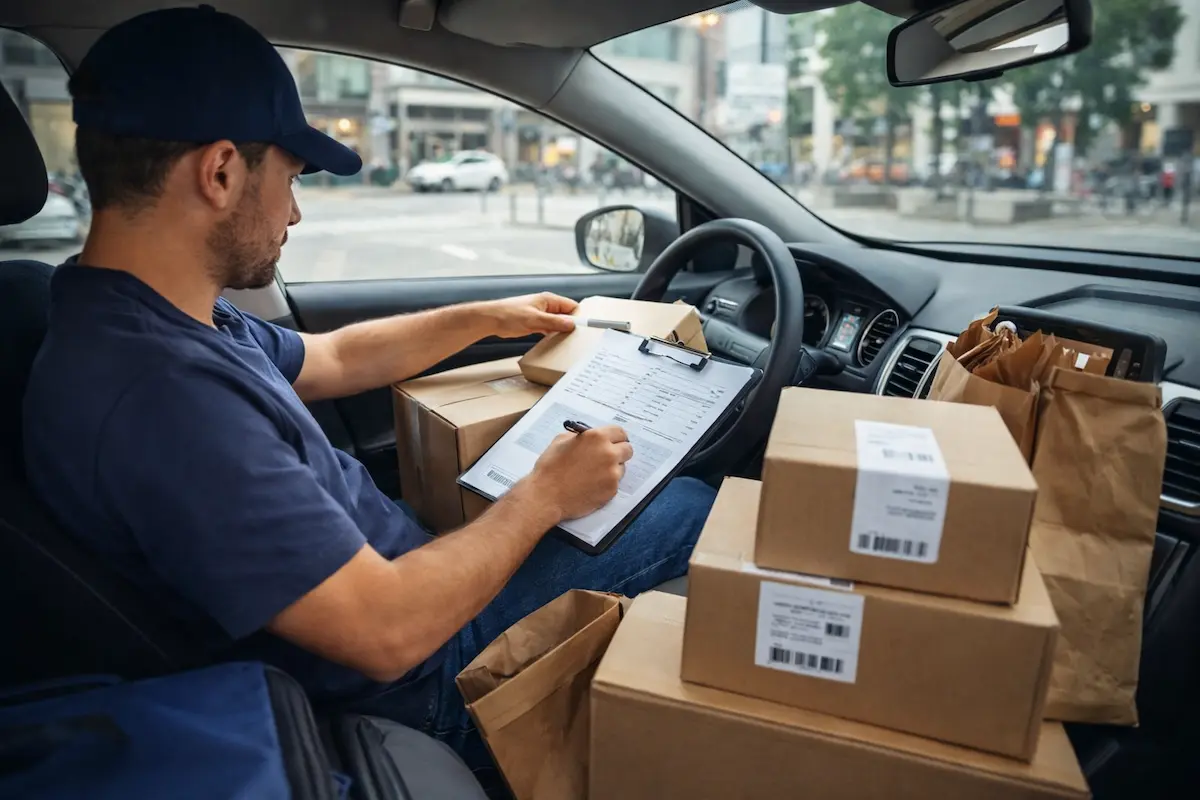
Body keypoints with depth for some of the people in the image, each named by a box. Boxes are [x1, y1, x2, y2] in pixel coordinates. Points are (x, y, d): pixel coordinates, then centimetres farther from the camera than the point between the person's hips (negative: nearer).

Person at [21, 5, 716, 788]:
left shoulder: (161, 314, -2)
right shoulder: (161, 394, -35)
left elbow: (331, 360, 14)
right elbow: (388, 633, -33)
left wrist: (486, 318, 16)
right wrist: (545, 496, -20)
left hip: (395, 558, 9)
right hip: (416, 673, -8)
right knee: (697, 505, 3)